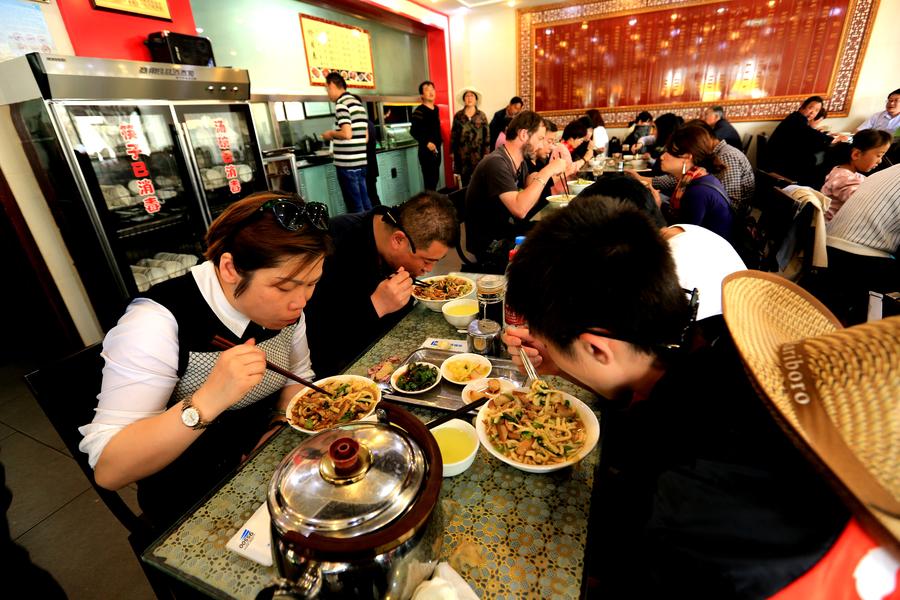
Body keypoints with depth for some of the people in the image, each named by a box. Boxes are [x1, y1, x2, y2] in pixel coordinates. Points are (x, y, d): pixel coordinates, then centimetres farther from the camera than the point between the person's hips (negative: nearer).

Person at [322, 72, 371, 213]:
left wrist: (331, 134, -2)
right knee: (365, 203, 13)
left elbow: (347, 134, -22)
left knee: (355, 206, -1)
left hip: (347, 164, -8)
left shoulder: (341, 104, -10)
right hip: (361, 161, 8)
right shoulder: (358, 103, 16)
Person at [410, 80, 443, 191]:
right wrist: (426, 142, -24)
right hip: (426, 150, -8)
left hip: (436, 149, 8)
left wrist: (440, 140, 14)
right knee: (429, 179, -8)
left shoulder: (436, 109, 14)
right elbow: (414, 131, -17)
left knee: (435, 178, 13)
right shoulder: (419, 111, -11)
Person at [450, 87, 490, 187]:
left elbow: (487, 135, 2)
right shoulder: (458, 115, 5)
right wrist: (452, 151, 5)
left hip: (477, 152, -1)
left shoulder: (482, 116, 3)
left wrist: (486, 152, -3)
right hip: (462, 152, 1)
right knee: (464, 180, 5)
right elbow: (453, 134, 8)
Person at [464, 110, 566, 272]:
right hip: (491, 248, -9)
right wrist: (547, 172, -24)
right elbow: (520, 209, -31)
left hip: (510, 236, 9)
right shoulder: (496, 163, -21)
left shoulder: (520, 162, 9)